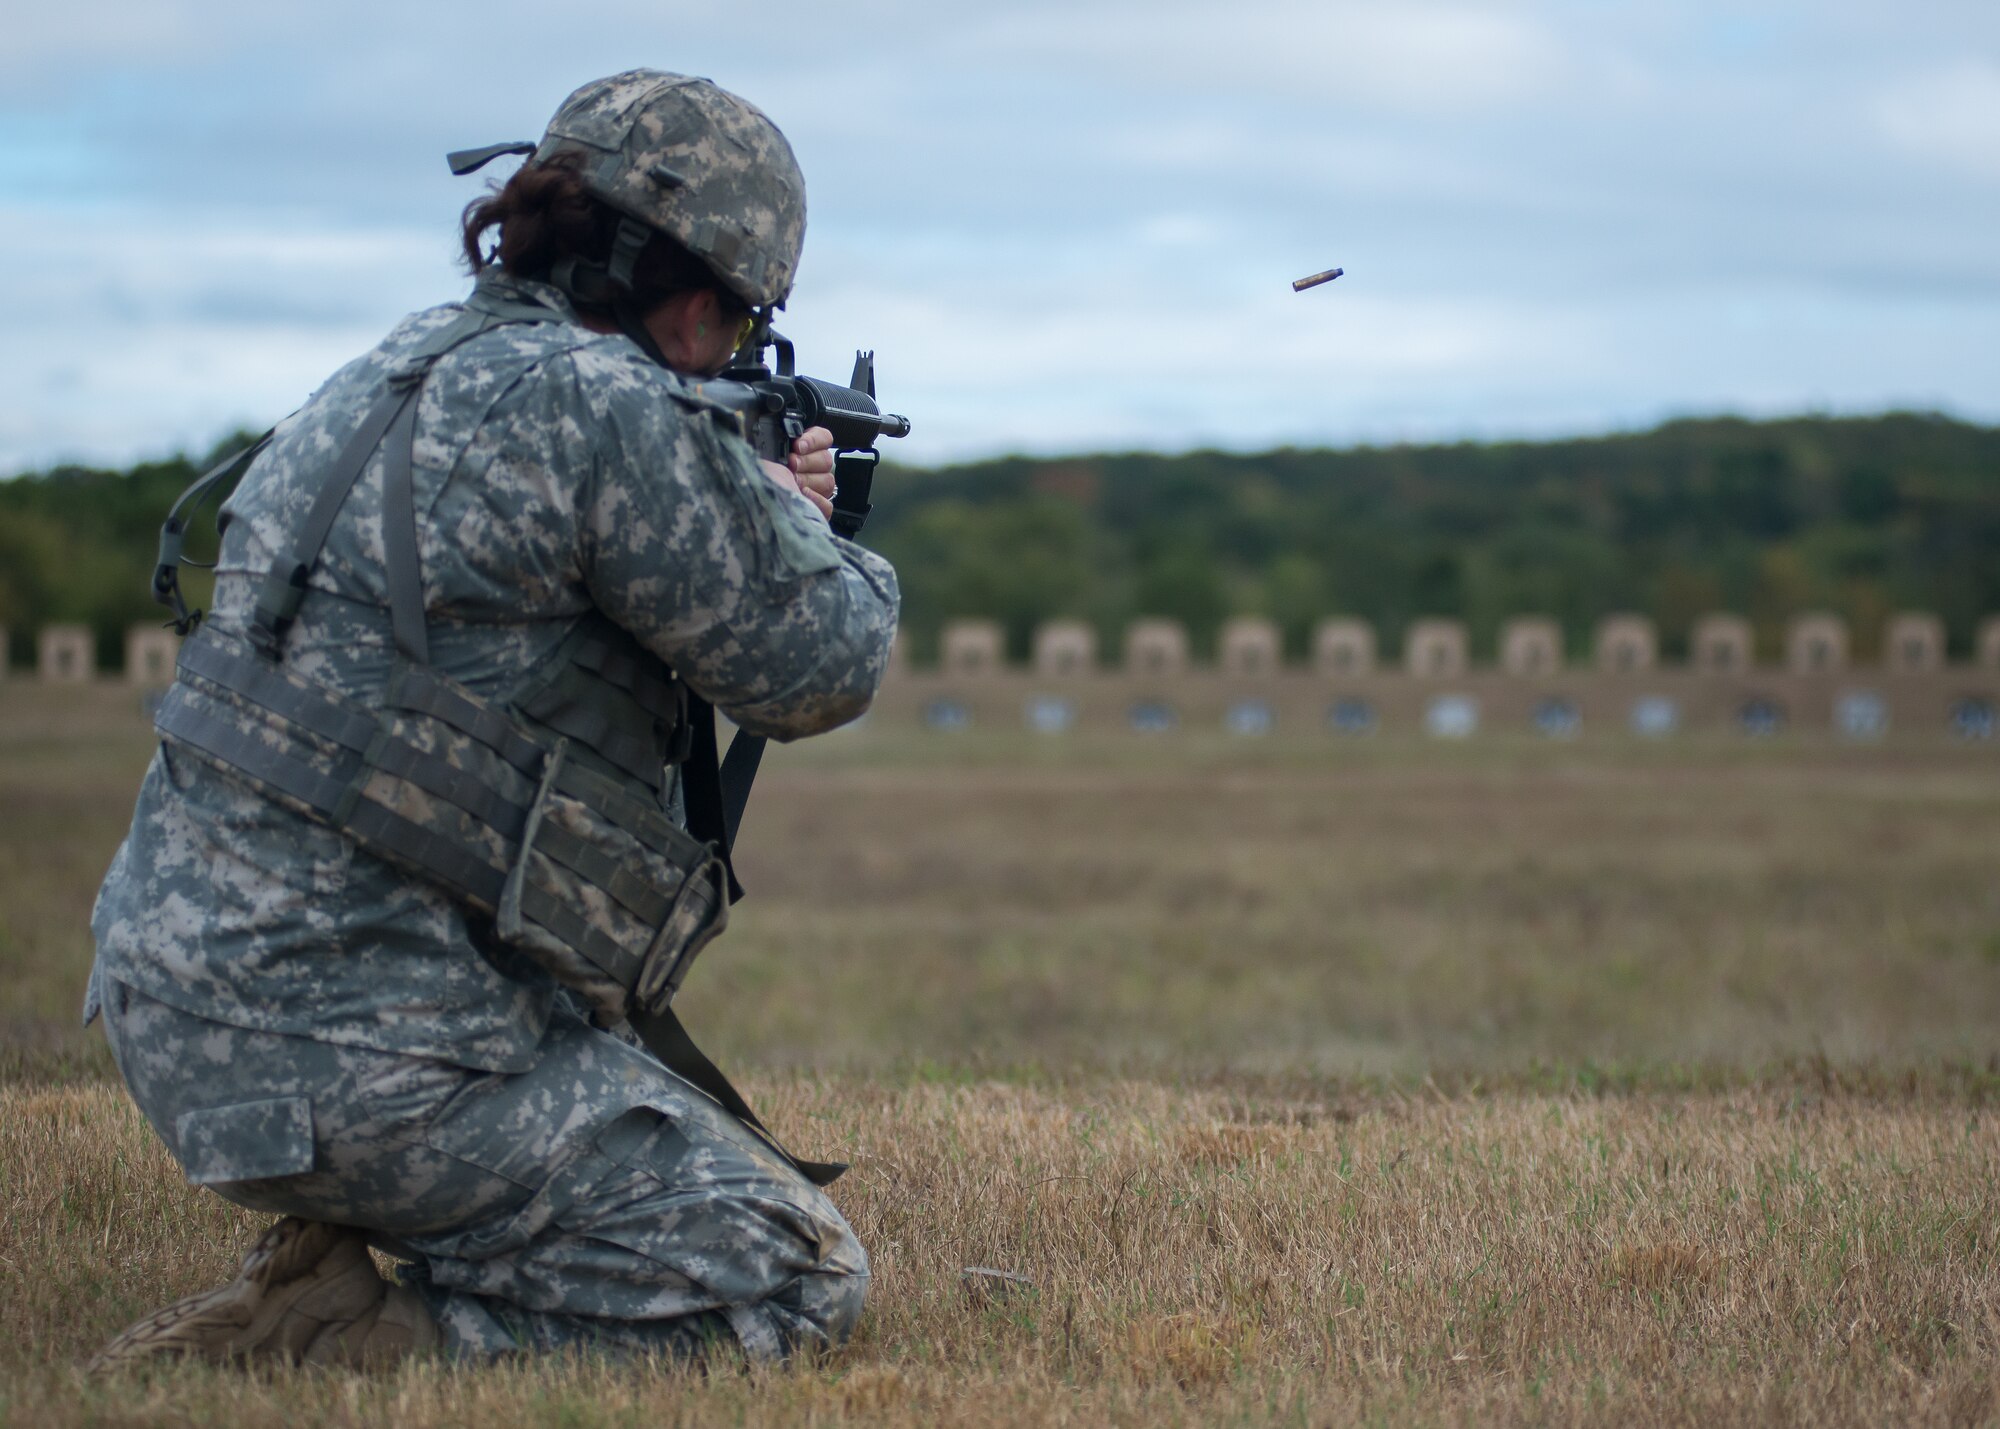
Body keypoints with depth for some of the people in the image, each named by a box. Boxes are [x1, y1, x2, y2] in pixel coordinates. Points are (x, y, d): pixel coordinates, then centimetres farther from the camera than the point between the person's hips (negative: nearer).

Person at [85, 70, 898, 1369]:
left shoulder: (403, 373, 13)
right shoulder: (605, 406, -15)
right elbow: (817, 667, -6)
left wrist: (757, 508, 35)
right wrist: (811, 535, 16)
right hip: (345, 1053, -10)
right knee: (797, 1284, -6)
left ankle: (332, 1285, 12)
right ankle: (334, 1355, -13)